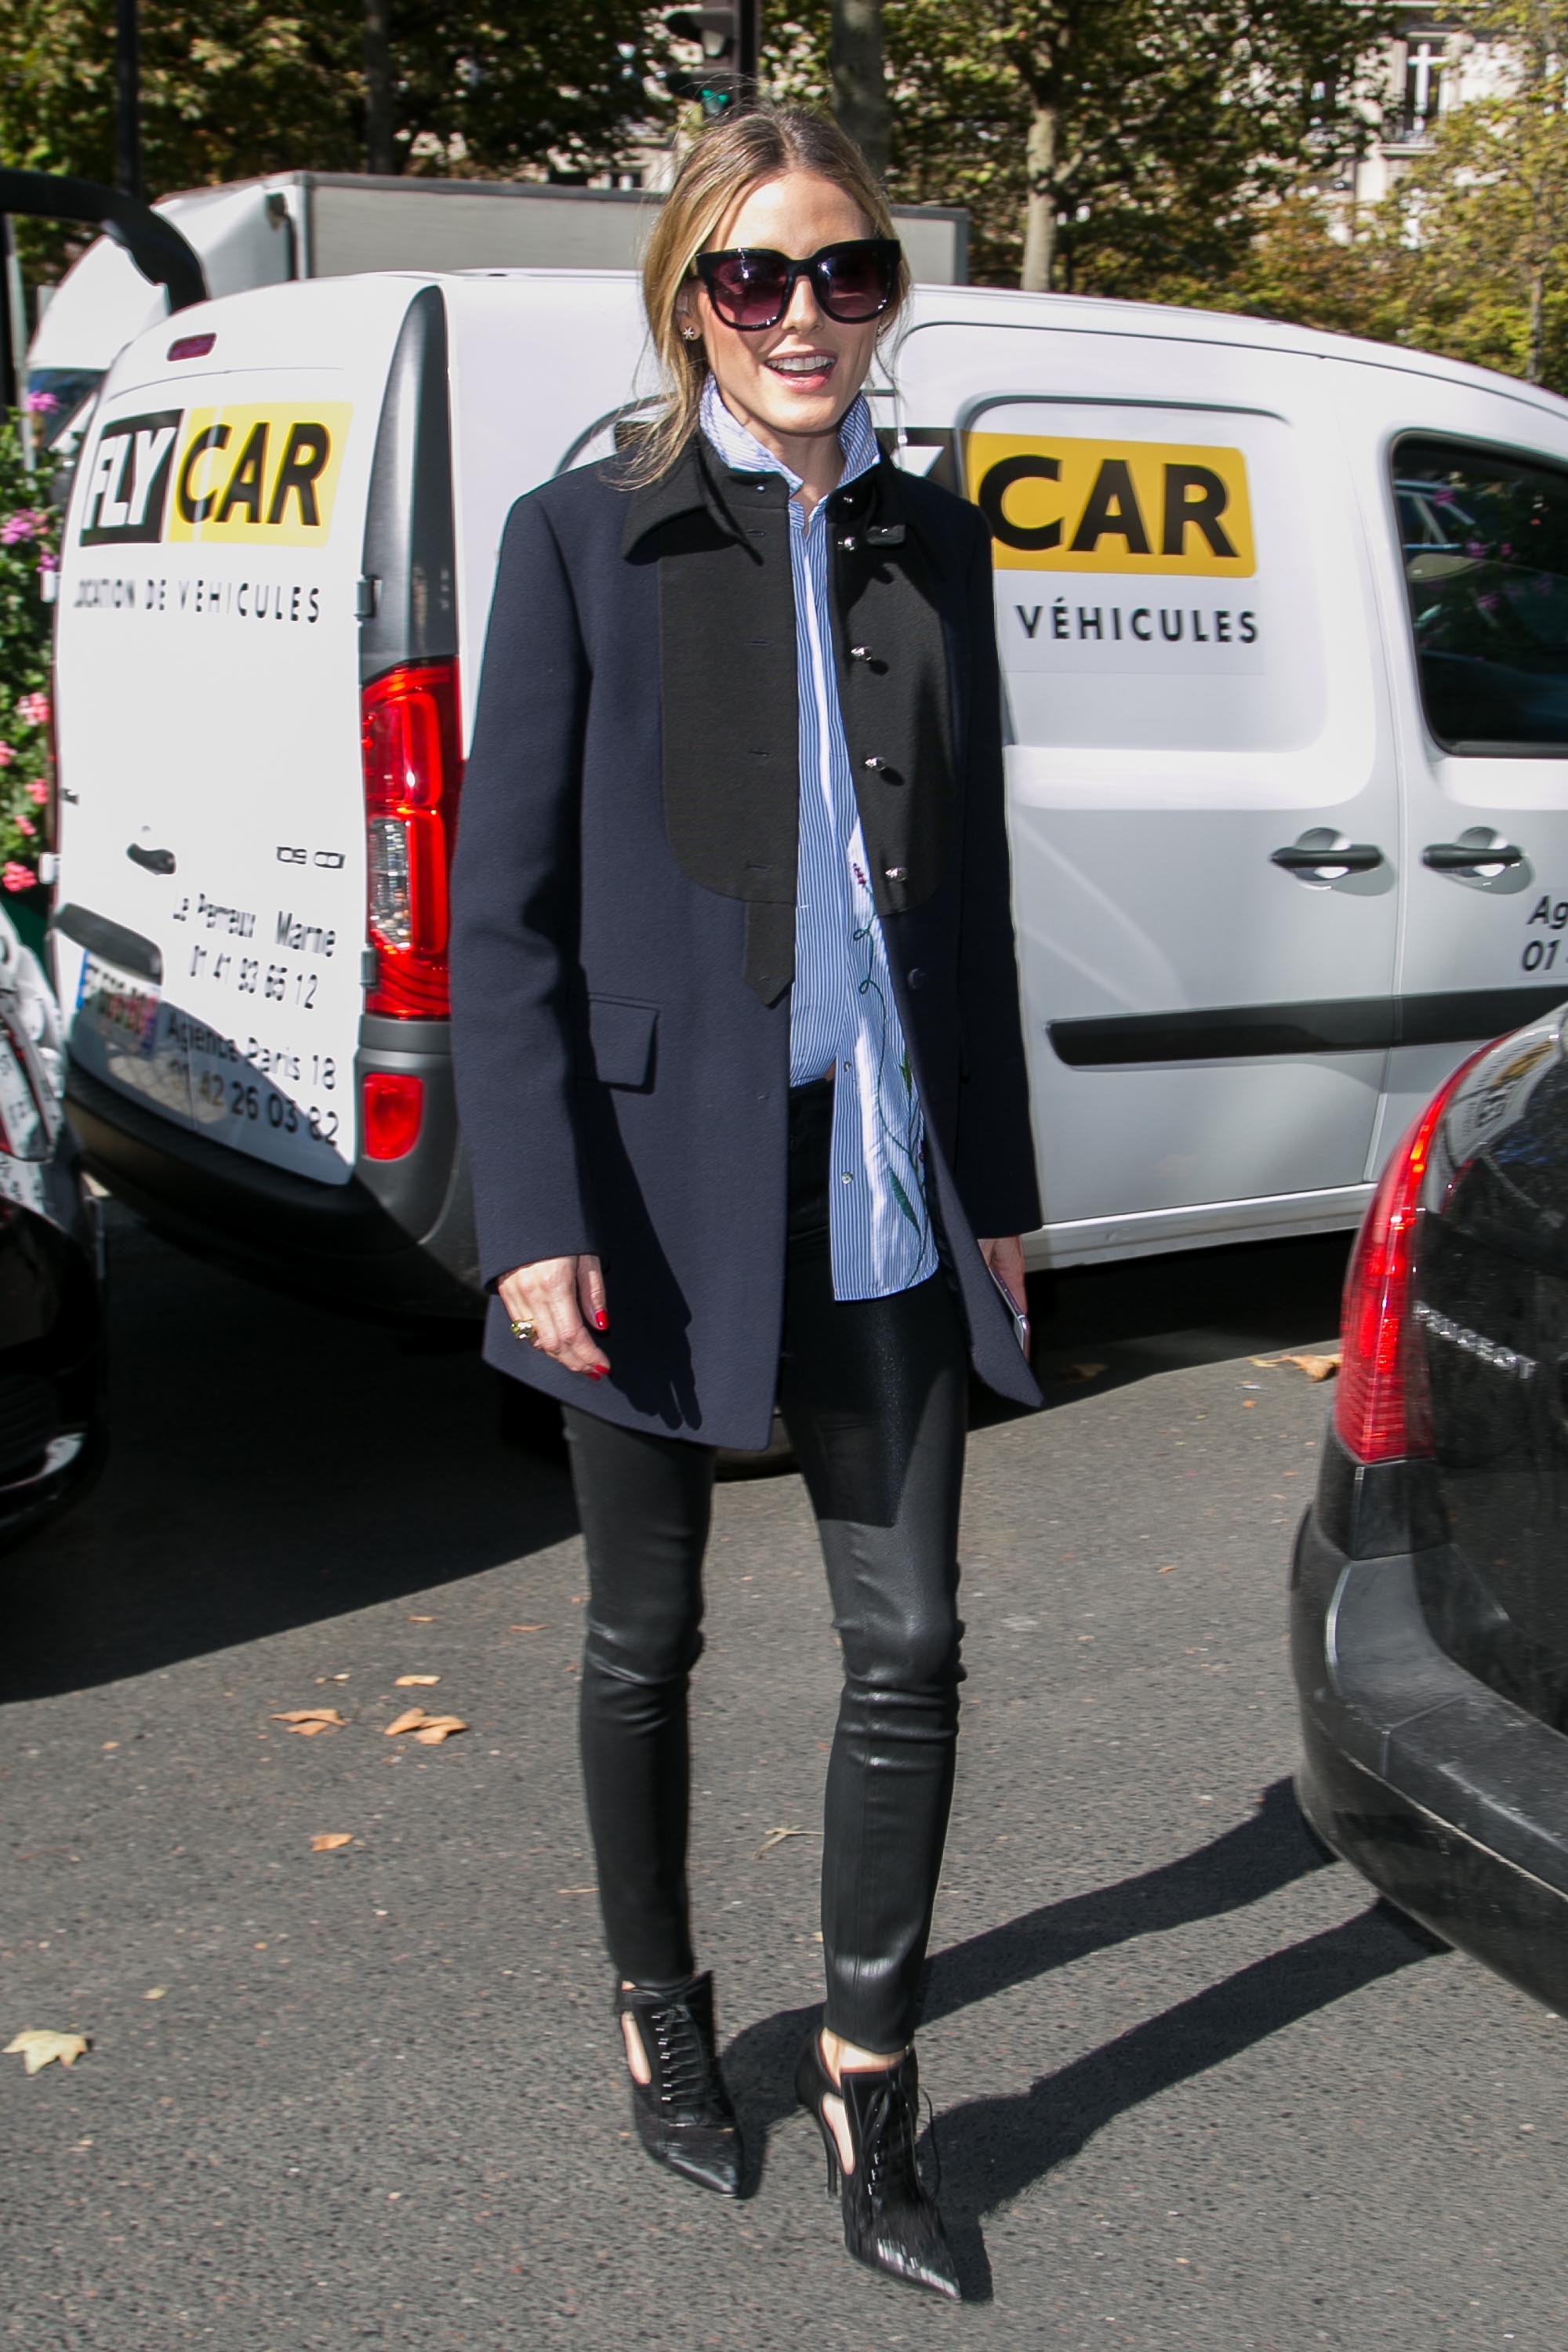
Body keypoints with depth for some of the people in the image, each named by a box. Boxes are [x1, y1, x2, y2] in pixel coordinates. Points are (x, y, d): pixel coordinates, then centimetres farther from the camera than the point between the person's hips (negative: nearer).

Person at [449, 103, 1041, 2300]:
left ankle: (865, 2069, 24)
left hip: (882, 1179, 3)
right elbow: (503, 911, -7)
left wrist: (1000, 1182, 12)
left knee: (911, 1643, 4)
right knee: (649, 1637, 13)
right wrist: (537, 1216, -14)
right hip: (662, 1171, -3)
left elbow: (966, 884, 13)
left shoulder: (931, 540, 9)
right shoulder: (584, 540, -4)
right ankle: (661, 2010, 36)